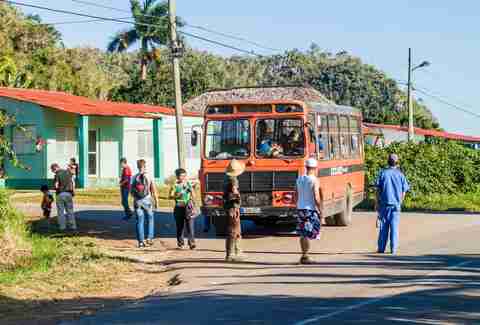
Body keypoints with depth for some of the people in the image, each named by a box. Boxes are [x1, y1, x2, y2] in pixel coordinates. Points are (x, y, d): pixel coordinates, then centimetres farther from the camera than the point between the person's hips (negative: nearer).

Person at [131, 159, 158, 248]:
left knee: (139, 221, 6)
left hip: (137, 202, 2)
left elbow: (131, 191, 3)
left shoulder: (134, 177, -1)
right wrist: (156, 201, 5)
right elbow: (153, 190, -6)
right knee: (150, 219, 16)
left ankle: (141, 241, 5)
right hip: (147, 201, -2)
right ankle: (149, 238, 8)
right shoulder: (148, 177, -8)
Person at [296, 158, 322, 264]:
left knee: (302, 233, 14)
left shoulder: (299, 179, 6)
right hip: (311, 209, -6)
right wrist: (320, 210, -8)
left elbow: (296, 196, 11)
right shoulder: (314, 180, -12)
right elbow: (317, 198, -17)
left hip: (300, 209, 6)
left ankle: (304, 255, 21)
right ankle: (305, 256, -5)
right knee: (308, 234, -2)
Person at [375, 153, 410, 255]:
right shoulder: (400, 175, 2)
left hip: (385, 204, -1)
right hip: (396, 204, 1)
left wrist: (377, 203, 3)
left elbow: (378, 189, -4)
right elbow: (404, 191, 3)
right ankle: (393, 249, 2)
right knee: (394, 227, 4)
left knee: (383, 227, 7)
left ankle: (381, 248, 10)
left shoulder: (383, 173, -2)